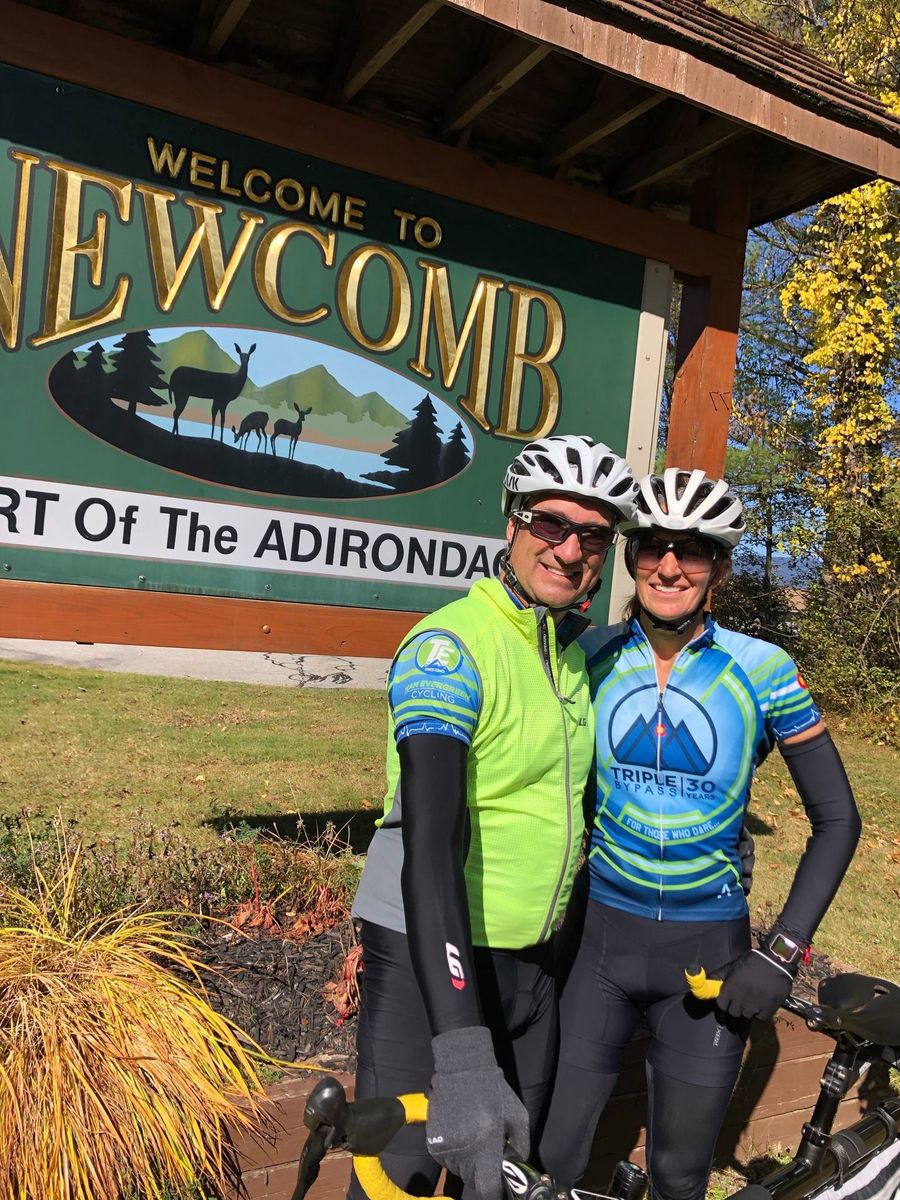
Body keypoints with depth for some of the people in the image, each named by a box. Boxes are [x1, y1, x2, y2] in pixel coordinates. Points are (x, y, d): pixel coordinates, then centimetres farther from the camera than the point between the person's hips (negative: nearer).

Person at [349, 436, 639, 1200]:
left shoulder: (569, 645, 6)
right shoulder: (452, 644, -20)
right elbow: (429, 842, -30)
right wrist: (462, 1058, -38)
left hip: (529, 960, 8)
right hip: (432, 955, -7)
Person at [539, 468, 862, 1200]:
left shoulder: (761, 671, -10)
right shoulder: (593, 656, -5)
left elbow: (837, 819, -4)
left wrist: (782, 953, -10)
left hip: (709, 948, -1)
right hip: (601, 935, 1)